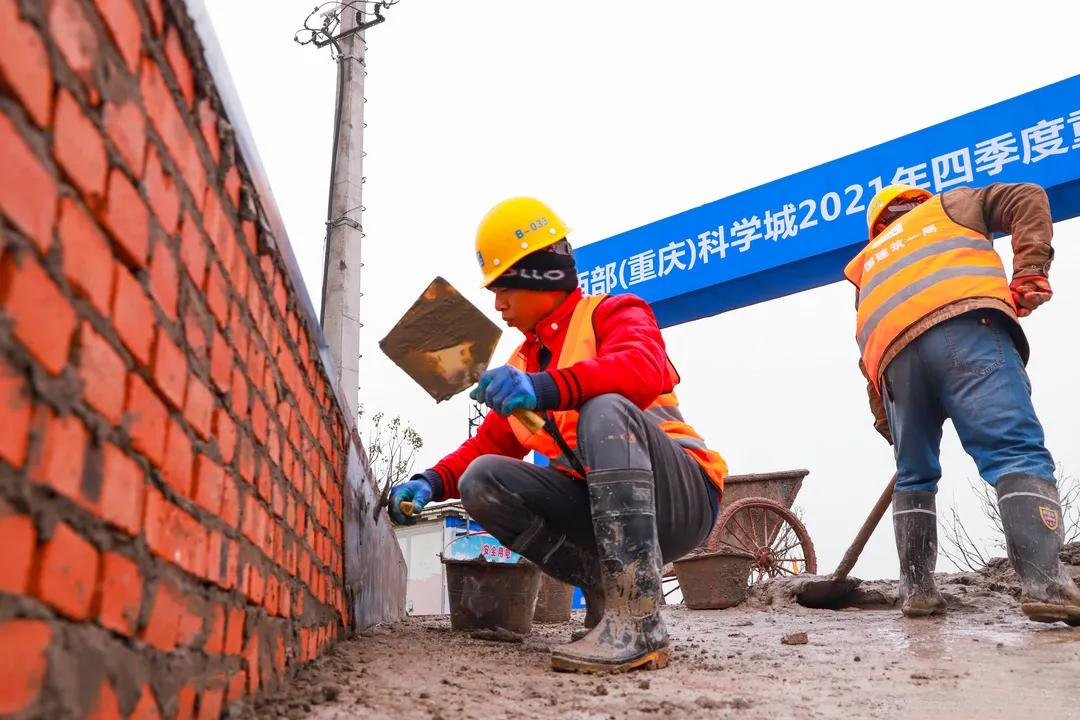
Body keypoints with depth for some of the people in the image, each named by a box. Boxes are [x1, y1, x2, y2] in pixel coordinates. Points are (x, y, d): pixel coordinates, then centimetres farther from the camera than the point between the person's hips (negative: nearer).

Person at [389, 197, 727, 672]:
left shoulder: (611, 313, -2)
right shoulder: (521, 364, 18)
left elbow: (644, 368, -25)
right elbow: (488, 445, 18)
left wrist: (545, 388, -39)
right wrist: (432, 482, 1)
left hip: (681, 499, -6)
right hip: (596, 508, 6)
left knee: (605, 409, -35)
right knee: (481, 481, -12)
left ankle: (639, 621, -36)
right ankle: (605, 590, -7)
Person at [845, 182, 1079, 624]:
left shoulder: (869, 260, 39)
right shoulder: (951, 204, 34)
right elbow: (1027, 200, 15)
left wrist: (888, 422, 30)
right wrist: (1030, 273, 7)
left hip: (893, 356, 4)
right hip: (966, 325, -3)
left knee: (913, 476, 14)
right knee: (1017, 450, -13)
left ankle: (916, 589, 10)